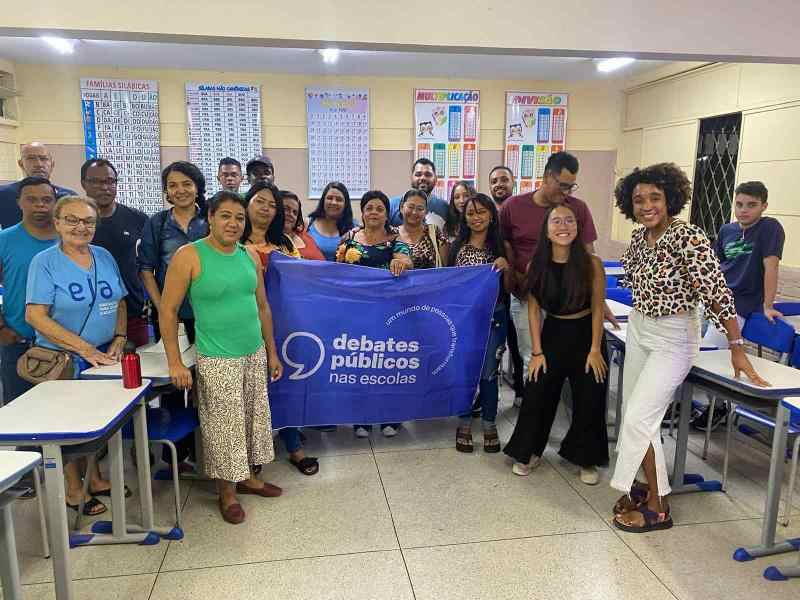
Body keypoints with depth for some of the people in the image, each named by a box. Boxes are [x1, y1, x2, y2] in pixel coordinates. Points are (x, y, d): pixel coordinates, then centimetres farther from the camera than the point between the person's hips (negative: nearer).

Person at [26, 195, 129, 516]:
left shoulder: (104, 257, 5)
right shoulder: (45, 262, -11)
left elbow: (119, 304, 11)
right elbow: (35, 316, -18)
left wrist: (119, 339, -5)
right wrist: (85, 349, -21)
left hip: (105, 356, 5)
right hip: (64, 360, -5)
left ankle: (94, 479, 34)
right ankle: (74, 490, 26)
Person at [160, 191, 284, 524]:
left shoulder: (250, 255, 5)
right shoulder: (190, 256, -11)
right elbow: (168, 311, -10)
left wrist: (272, 353, 13)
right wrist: (175, 363, -13)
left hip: (255, 354, 6)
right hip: (217, 360, -5)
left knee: (252, 419, 15)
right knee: (224, 425, 4)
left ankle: (246, 476, 35)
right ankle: (227, 492, 23)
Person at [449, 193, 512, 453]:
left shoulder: (502, 246, 1)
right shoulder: (456, 246, 3)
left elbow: (509, 288, 1)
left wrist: (507, 268, -16)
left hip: (493, 317, -1)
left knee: (488, 373, 5)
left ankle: (489, 425, 23)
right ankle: (464, 424, 25)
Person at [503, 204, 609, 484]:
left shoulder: (591, 264, -15)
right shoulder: (536, 267, -10)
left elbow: (597, 308, -8)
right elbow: (533, 310, -5)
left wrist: (595, 349, -10)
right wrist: (537, 352, -6)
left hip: (586, 333, -1)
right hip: (553, 333, 2)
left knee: (589, 399, 6)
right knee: (536, 394, 4)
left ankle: (586, 459, 26)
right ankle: (530, 451, 24)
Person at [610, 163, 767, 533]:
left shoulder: (688, 237, -21)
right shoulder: (639, 237, 2)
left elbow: (717, 293, -22)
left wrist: (737, 348, -23)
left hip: (673, 338, -7)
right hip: (638, 330, 8)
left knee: (638, 419, -9)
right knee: (635, 416, 11)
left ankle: (657, 508, 8)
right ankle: (649, 486, 29)